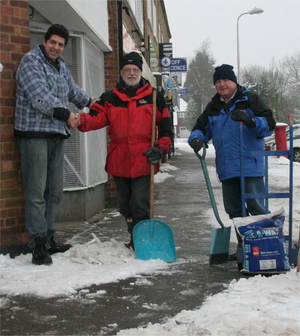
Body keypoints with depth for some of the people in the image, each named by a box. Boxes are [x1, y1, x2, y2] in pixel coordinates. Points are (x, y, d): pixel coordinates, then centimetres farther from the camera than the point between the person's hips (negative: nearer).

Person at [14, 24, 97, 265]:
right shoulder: (31, 61, -5)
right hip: (34, 133, -8)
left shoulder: (62, 67, 20)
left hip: (57, 135, 8)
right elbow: (39, 96, -18)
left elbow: (72, 90, 40)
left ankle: (48, 240, 18)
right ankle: (38, 245, -6)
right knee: (37, 191, -9)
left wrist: (87, 101, 55)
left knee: (54, 191, 9)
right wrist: (65, 114, -22)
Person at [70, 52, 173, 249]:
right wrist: (81, 120, -27)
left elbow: (166, 129, 8)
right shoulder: (110, 99, 11)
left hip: (143, 163, -3)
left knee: (140, 206, -8)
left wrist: (161, 149, -8)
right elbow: (96, 118, -6)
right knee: (126, 207, 13)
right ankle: (135, 239, 29)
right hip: (119, 164, 3)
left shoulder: (154, 98, 7)